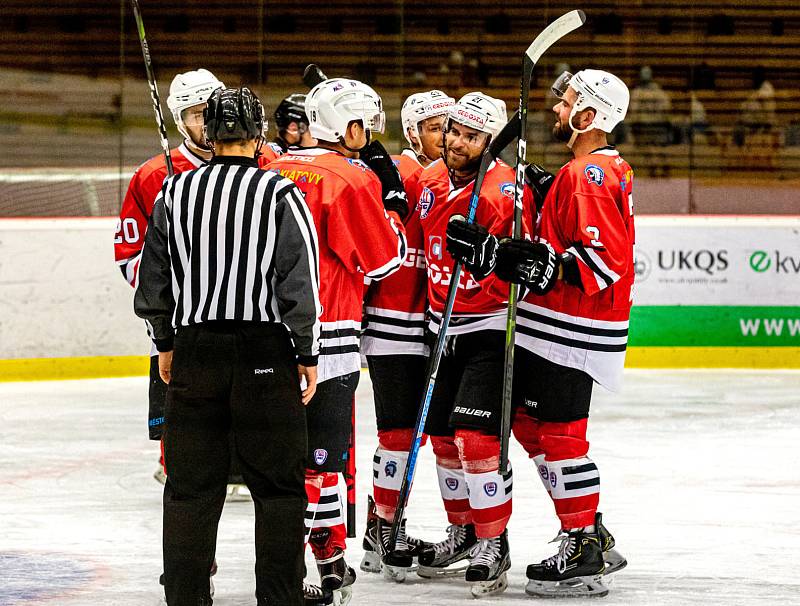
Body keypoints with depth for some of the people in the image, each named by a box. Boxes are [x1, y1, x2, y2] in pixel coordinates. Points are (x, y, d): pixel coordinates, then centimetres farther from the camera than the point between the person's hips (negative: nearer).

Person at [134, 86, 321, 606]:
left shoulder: (177, 192, 3)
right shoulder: (279, 193, -7)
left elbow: (153, 279, 9)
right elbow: (299, 281, -9)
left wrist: (166, 343, 22)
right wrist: (307, 353, 0)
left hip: (195, 349, 3)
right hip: (265, 351, -3)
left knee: (192, 484, 9)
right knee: (278, 484, 6)